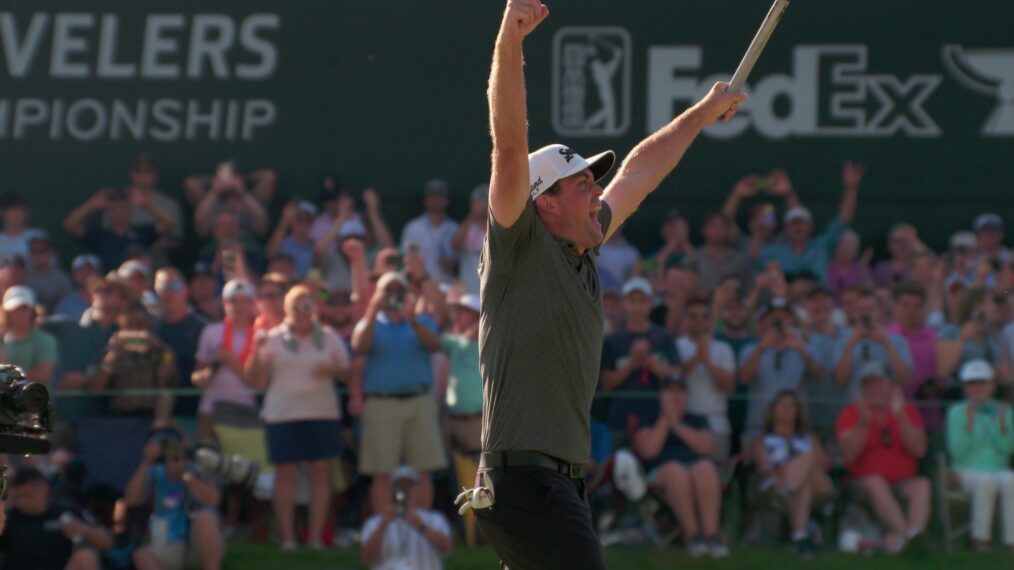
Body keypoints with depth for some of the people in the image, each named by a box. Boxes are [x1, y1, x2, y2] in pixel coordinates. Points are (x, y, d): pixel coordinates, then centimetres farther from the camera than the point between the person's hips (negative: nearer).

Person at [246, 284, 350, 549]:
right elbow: (256, 381, 3)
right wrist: (257, 352, -12)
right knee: (285, 474, -2)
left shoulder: (328, 337, 11)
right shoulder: (273, 339, 5)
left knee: (321, 474, -1)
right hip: (283, 415, -2)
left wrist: (331, 370, -9)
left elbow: (346, 370, 12)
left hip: (322, 413, 2)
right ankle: (287, 537, 3)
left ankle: (316, 537, 5)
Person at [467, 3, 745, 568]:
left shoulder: (583, 251, 17)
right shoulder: (519, 245, -4)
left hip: (563, 481, 9)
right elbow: (510, 144, -16)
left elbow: (639, 173, 31)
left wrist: (703, 113, 42)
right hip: (521, 475, -9)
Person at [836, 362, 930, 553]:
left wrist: (900, 417, -14)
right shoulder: (850, 414, 6)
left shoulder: (908, 411, 11)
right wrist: (864, 422, -20)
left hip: (904, 481, 2)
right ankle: (905, 534, -47)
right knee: (876, 484, -35)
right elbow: (848, 455, -8)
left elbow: (919, 450, -4)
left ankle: (914, 530, -55)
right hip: (865, 482, -1)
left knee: (923, 485, -30)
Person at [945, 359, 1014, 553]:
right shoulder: (957, 412, 0)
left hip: (998, 470, 2)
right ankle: (980, 536, -25)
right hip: (967, 470, -2)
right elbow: (957, 451, -10)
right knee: (986, 481, -36)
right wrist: (969, 422, -19)